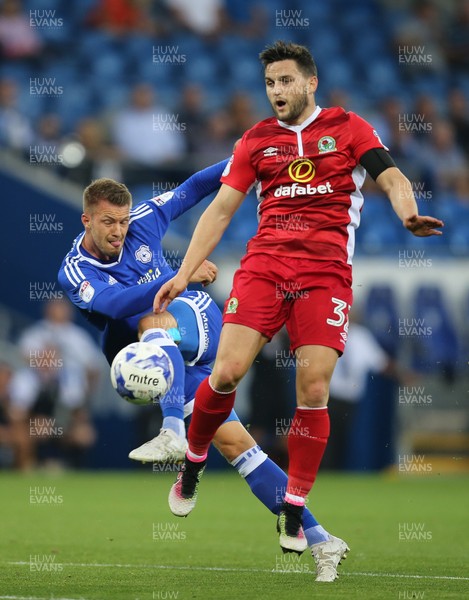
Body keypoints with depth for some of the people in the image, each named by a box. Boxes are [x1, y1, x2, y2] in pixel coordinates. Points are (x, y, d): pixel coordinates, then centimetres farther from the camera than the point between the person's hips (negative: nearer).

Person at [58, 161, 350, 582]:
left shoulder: (141, 224, -1)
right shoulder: (75, 273, -10)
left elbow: (192, 189, 14)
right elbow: (117, 303, -28)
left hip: (199, 321, 0)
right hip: (171, 360, 0)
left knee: (153, 321, -34)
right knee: (234, 443, -9)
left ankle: (174, 433, -50)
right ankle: (320, 541, -7)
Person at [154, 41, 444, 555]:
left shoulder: (348, 127, 7)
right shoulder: (256, 140, 13)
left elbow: (391, 177, -2)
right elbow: (221, 208, 12)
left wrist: (408, 213, -26)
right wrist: (184, 273, 4)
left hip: (326, 272, -1)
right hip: (264, 265, 1)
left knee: (314, 391, -9)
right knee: (226, 373, -13)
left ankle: (293, 512, 3)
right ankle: (192, 466, 14)